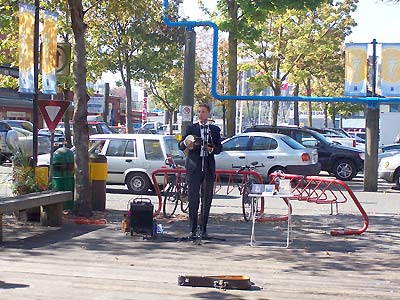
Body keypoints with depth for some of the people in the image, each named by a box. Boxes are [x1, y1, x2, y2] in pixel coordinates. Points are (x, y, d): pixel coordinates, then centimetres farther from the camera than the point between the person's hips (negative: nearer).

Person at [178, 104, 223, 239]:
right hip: (194, 168, -2)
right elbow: (181, 146, 1)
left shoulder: (215, 130, 12)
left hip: (208, 168, 2)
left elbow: (219, 148, 8)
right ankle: (193, 229, 0)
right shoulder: (191, 128, 8)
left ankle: (203, 229, 13)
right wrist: (185, 143, -21)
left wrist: (211, 149, -13)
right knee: (193, 199, -4)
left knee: (207, 199, 5)